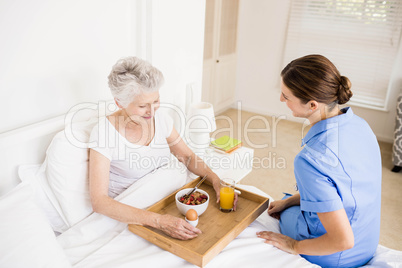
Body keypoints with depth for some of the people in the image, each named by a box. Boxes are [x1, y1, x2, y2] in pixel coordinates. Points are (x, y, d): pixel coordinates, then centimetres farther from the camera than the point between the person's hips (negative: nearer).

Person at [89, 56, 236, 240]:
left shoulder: (160, 119, -3)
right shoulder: (103, 133, -20)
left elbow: (187, 156, 8)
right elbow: (99, 201, -27)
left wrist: (216, 180, -12)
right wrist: (158, 221, -38)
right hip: (127, 212, -6)